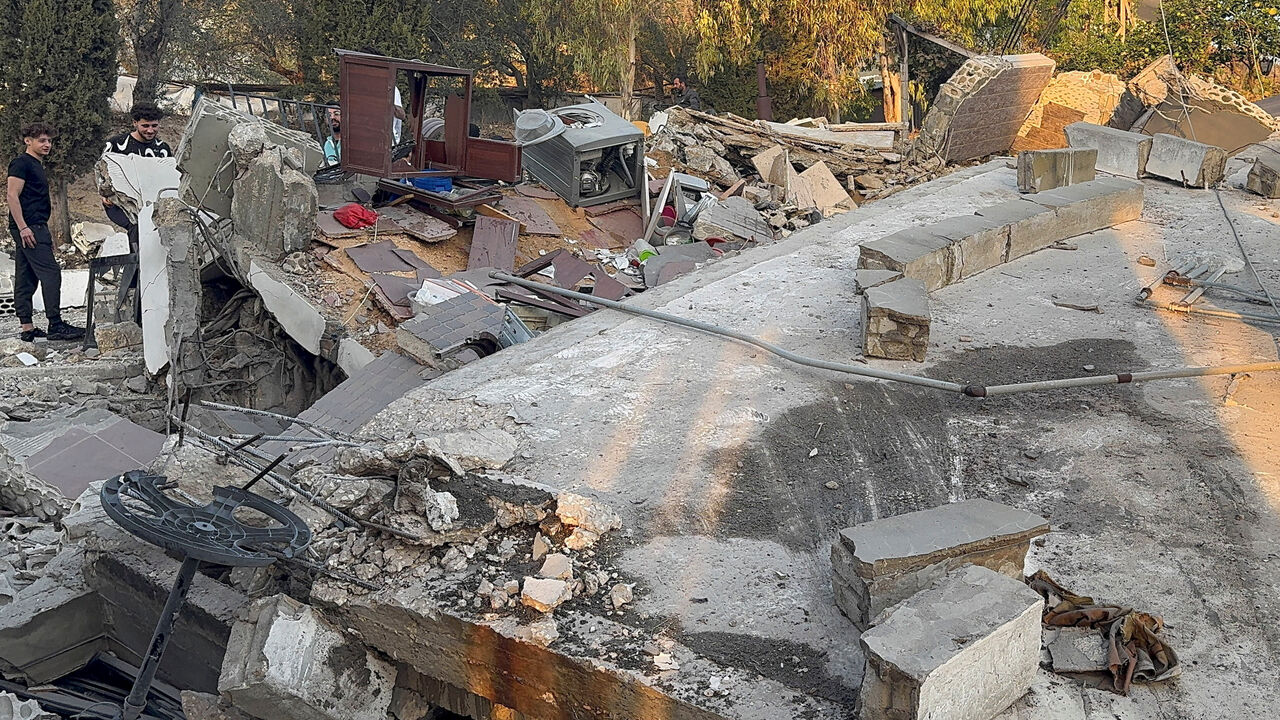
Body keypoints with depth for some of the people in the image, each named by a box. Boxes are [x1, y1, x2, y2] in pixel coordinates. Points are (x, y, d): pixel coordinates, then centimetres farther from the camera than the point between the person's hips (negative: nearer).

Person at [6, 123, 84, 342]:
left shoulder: (37, 165, 22)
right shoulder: (21, 163, -7)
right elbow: (12, 195, -15)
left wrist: (46, 233, 24)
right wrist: (23, 227, -22)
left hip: (36, 227, 10)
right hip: (28, 228, -10)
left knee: (26, 279, 8)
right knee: (50, 273, -13)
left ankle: (27, 328, 10)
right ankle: (55, 325, -14)